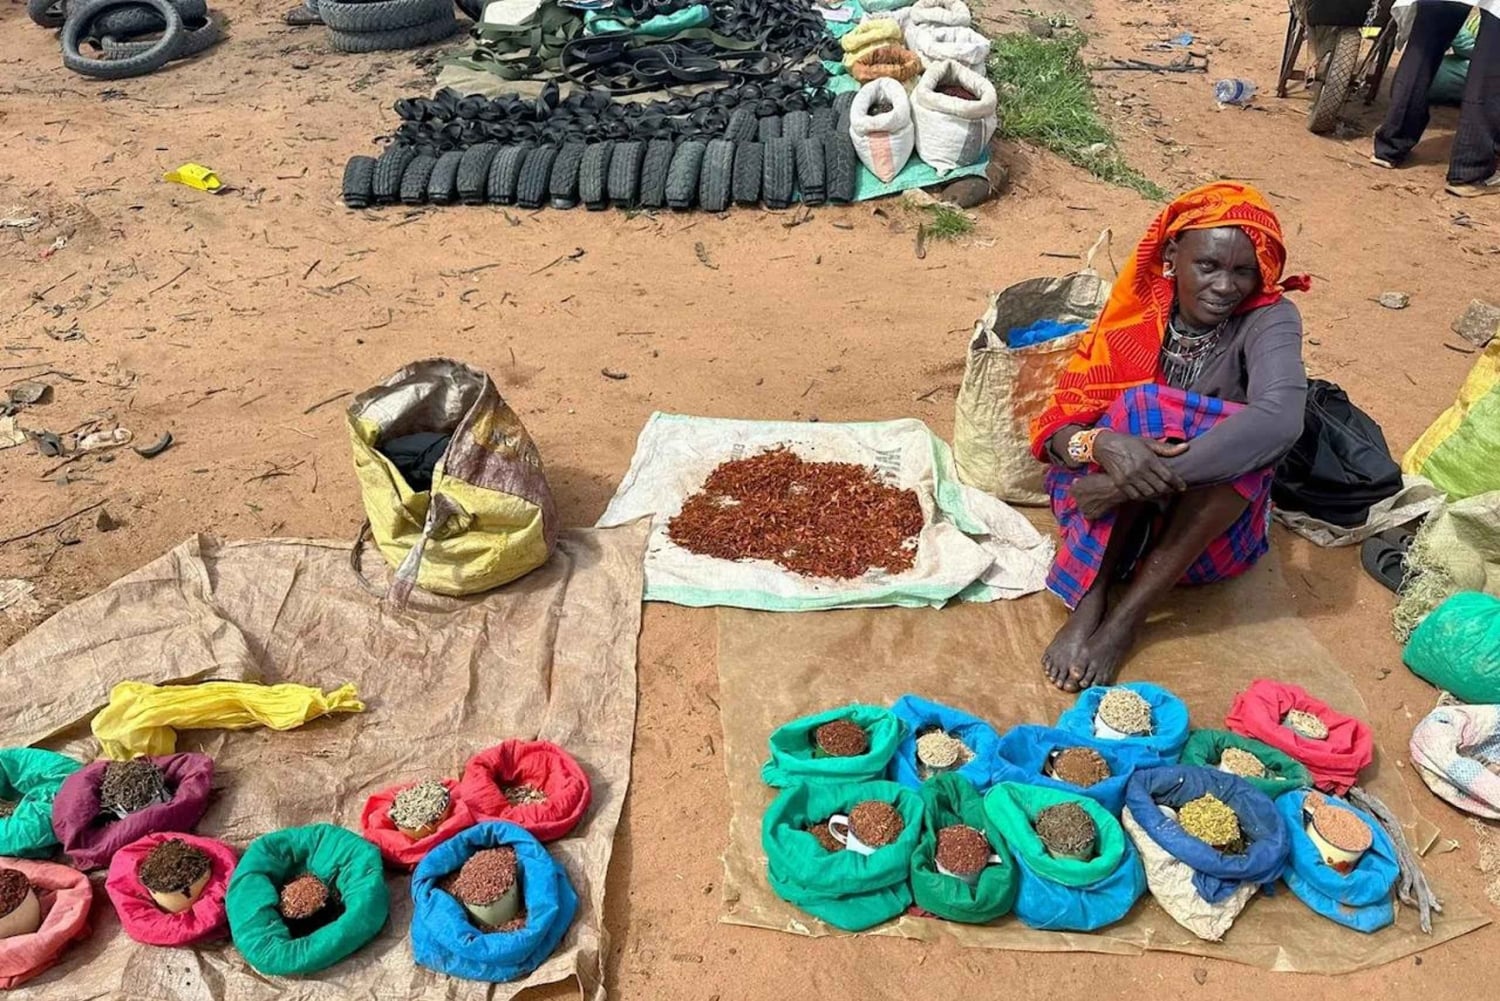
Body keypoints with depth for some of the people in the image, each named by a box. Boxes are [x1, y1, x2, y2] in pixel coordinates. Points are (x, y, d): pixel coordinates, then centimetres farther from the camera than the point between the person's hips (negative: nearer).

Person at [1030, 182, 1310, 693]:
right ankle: (1090, 602, -26)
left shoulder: (1268, 320, -13)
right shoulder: (1136, 315, -8)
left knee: (1248, 439, -30)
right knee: (1140, 406, -27)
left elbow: (1280, 419, -34)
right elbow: (1057, 425, -13)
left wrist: (1160, 474, -41)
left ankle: (1126, 618, -28)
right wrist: (1104, 444, -37)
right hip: (1103, 519, 0)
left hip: (1209, 529, 0)